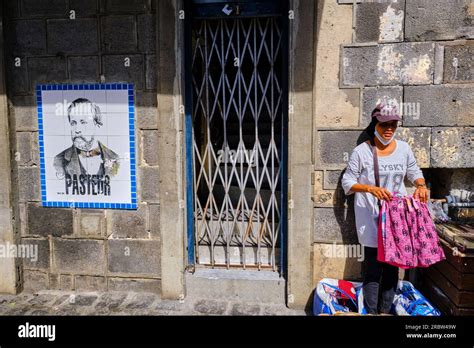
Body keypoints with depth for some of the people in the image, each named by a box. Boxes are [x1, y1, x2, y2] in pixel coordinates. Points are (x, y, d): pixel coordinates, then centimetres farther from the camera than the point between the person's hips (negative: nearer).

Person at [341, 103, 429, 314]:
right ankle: (371, 312, 11)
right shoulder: (361, 151, -8)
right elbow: (347, 182, -7)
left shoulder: (403, 148, 5)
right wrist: (371, 188, -23)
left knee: (392, 266, 10)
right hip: (371, 217, -4)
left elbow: (414, 172, 18)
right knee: (373, 267, -3)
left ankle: (386, 310, 26)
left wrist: (421, 185, -4)